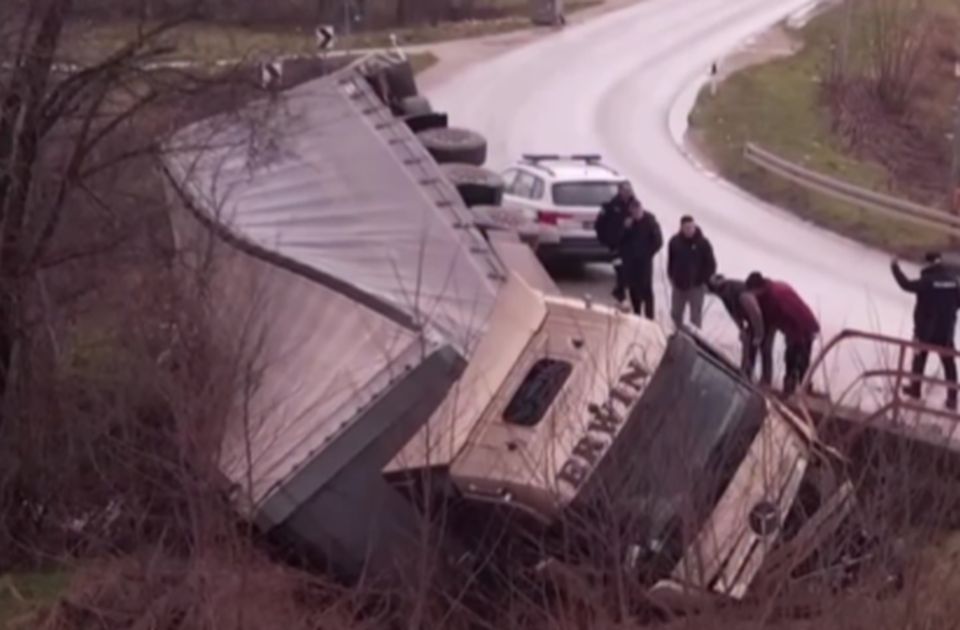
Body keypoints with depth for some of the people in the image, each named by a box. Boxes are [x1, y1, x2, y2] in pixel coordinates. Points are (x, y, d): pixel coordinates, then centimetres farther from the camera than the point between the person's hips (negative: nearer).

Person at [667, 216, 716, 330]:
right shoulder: (675, 241, -4)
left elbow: (711, 264, -7)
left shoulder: (703, 243, -13)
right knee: (675, 314, 15)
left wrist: (705, 281, -10)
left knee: (695, 316, 4)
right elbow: (670, 261, 10)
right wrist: (671, 278, 8)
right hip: (678, 285, 4)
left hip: (696, 286, -4)